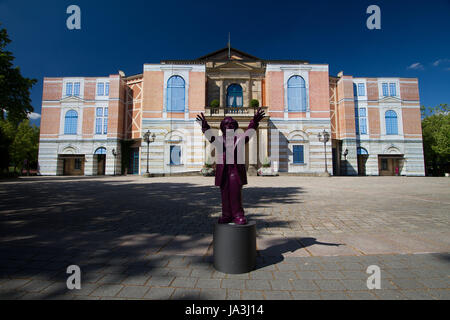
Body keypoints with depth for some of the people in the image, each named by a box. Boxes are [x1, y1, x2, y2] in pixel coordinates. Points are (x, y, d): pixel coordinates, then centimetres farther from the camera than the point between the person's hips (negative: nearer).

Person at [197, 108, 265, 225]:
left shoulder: (238, 139, 8)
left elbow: (248, 133, -10)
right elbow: (211, 136, -8)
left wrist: (254, 122, -29)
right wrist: (205, 126, -28)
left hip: (236, 170, -1)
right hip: (223, 171, 2)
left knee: (236, 193, -1)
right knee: (225, 194, 6)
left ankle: (238, 215, 9)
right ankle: (226, 215, 17)